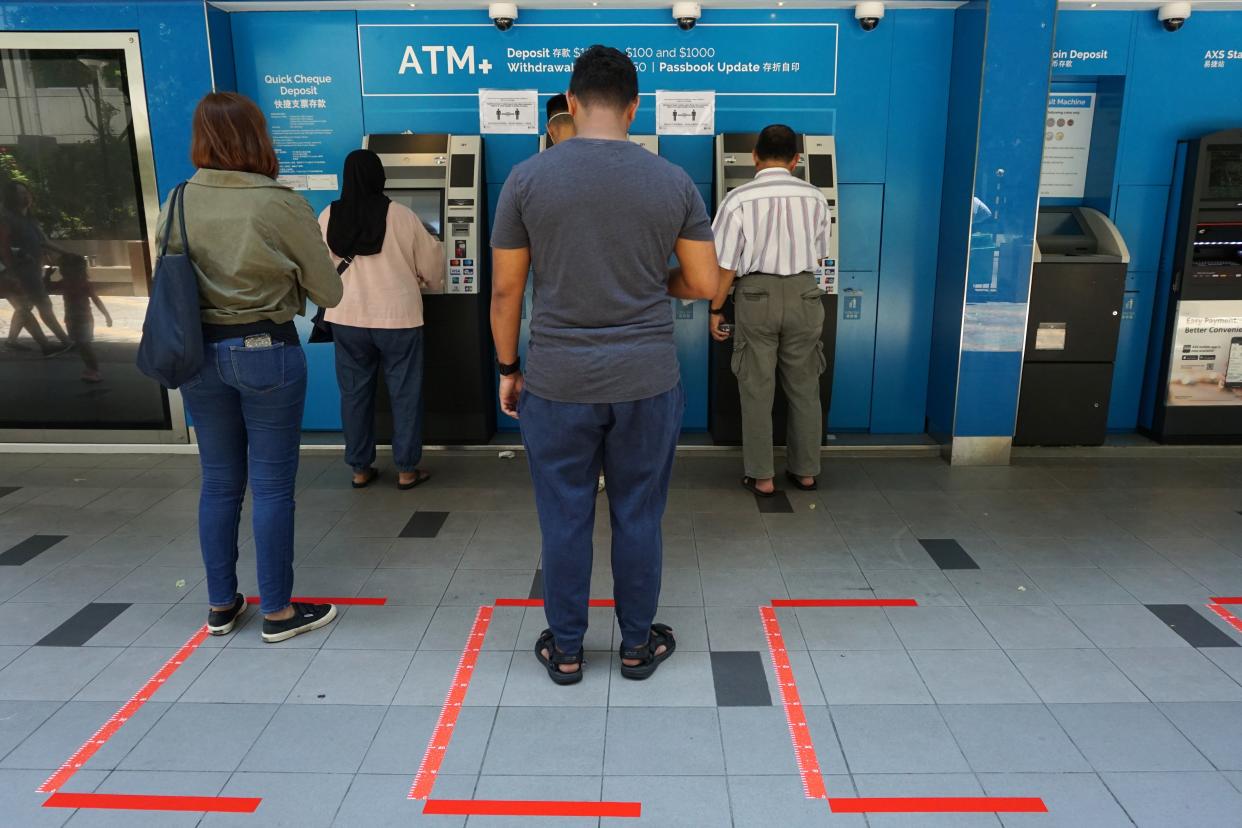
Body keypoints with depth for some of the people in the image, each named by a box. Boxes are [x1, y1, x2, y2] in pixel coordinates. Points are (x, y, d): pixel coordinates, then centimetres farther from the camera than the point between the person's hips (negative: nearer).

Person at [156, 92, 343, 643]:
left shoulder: (175, 204, 0)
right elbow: (328, 293, -6)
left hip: (199, 353, 5)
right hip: (267, 352, -4)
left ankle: (221, 605, 28)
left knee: (219, 483, 15)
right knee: (272, 486, 5)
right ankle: (278, 612, 16)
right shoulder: (283, 204, -13)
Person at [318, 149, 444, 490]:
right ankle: (407, 470, 11)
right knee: (405, 393, 7)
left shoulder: (328, 216, -1)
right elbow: (431, 262, 1)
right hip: (397, 318, -3)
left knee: (355, 392, 12)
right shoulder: (400, 215, -8)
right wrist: (431, 281, 23)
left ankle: (360, 469, 19)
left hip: (347, 318, 3)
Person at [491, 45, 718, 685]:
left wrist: (508, 368, 11)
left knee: (564, 520, 12)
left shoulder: (528, 178, -4)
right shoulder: (674, 182, -1)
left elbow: (504, 290, -1)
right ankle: (638, 646, 29)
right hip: (647, 380, 1)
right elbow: (705, 284, 2)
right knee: (638, 518, 14)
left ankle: (565, 651, 27)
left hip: (556, 382, -1)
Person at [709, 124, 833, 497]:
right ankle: (805, 471, 23)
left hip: (757, 295, -2)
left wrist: (716, 309, 3)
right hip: (803, 294, 3)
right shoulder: (815, 197, 1)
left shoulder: (739, 199, -9)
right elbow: (818, 258, 11)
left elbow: (726, 264, -8)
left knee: (756, 389, 6)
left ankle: (761, 476, 11)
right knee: (804, 388, 13)